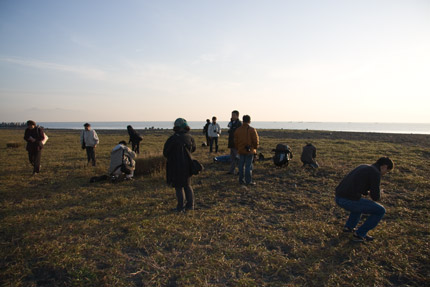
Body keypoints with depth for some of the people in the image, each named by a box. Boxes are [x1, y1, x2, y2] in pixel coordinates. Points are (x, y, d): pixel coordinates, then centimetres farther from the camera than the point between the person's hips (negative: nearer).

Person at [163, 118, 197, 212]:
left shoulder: (172, 139, -15)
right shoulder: (189, 137, -3)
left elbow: (165, 153, -7)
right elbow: (193, 148, 15)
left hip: (175, 166, -4)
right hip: (187, 165, 4)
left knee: (178, 187, 7)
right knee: (187, 185, 18)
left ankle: (180, 207, 11)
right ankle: (190, 204, 19)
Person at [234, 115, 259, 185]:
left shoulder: (238, 130, 4)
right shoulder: (252, 130, -10)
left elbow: (235, 141, 9)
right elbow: (256, 141, -9)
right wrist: (255, 148, 8)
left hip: (241, 151, 4)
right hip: (249, 151, -4)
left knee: (241, 166, 11)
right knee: (248, 166, 0)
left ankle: (241, 180, 17)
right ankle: (248, 181, 4)